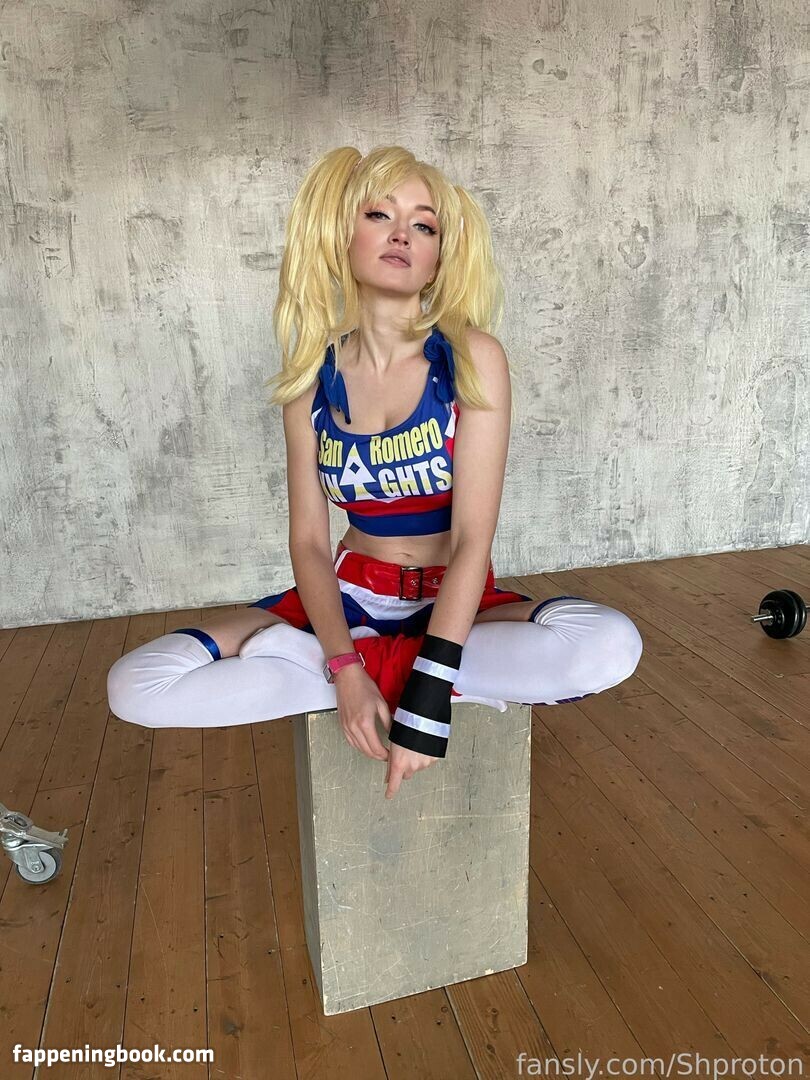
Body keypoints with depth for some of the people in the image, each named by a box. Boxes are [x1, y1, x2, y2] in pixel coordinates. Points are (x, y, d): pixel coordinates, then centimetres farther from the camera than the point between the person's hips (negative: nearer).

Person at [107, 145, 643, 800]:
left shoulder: (472, 359, -11)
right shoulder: (312, 377, -3)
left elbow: (473, 538, -19)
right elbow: (309, 540, -5)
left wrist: (426, 701, -27)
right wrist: (346, 673, -22)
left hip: (456, 601, -1)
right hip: (351, 595, 2)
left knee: (611, 644, -32)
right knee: (137, 686, -15)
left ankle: (295, 659, -20)